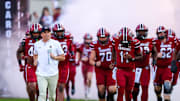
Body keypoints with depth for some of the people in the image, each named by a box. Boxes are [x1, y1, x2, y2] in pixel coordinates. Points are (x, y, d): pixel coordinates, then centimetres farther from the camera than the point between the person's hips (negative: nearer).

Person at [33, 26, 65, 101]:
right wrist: (35, 60, 6)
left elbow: (63, 57, 4)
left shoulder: (55, 43, 1)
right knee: (42, 94, -11)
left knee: (52, 95, 10)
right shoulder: (37, 44, 8)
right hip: (41, 74, 0)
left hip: (53, 73, 0)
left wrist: (55, 57, -14)